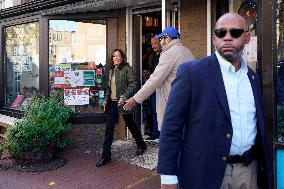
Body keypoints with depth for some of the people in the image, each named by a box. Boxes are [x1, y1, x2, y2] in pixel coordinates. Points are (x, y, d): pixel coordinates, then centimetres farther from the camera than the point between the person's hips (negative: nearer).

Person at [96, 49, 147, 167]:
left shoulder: (127, 68, -8)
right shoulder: (111, 70, 13)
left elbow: (133, 84, -15)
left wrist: (124, 97, -23)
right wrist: (106, 99, 12)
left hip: (123, 102, -6)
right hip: (112, 102, 6)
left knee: (130, 124, 9)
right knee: (109, 128, 1)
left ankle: (141, 145, 33)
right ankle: (106, 155, 6)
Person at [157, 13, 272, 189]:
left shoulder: (254, 78, 8)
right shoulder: (191, 71, -10)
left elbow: (259, 128, 13)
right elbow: (171, 126, -11)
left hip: (248, 171, 5)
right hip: (205, 173, -4)